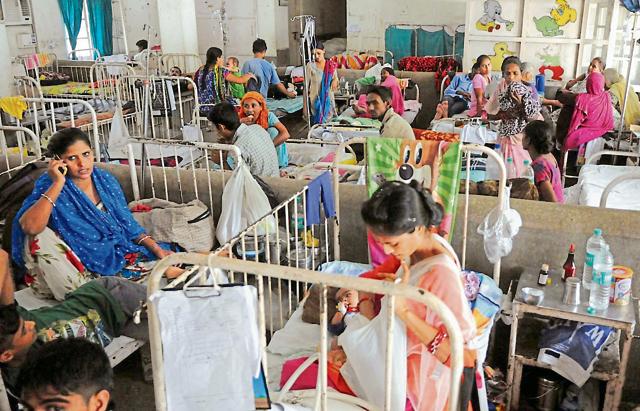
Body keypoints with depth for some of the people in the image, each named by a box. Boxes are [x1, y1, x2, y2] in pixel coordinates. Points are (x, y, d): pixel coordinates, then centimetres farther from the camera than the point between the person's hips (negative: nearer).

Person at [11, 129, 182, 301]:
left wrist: (156, 248, 1)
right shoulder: (49, 186, -12)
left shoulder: (105, 180, 3)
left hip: (119, 253, 1)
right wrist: (58, 183, -29)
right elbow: (30, 227, -32)